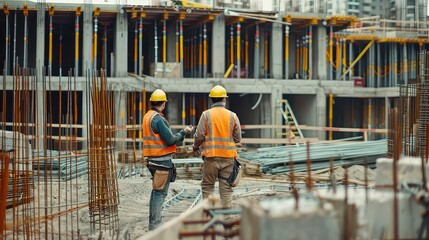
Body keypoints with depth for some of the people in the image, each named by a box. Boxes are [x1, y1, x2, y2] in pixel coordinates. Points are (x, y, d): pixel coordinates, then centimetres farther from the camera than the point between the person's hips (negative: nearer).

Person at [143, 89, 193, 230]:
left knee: (156, 191, 17)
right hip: (162, 160, -9)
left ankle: (153, 222, 22)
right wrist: (184, 132, -4)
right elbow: (170, 140, -18)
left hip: (153, 159, 9)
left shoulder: (147, 116, 11)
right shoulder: (158, 119, -17)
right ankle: (155, 224, -6)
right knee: (160, 192, -6)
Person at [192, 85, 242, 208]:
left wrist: (196, 147, 15)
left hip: (211, 157, -2)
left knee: (208, 186, 8)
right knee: (226, 188, 7)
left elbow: (199, 136, -5)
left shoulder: (206, 115, -5)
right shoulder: (232, 116, 1)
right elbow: (237, 138, 4)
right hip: (228, 157, 2)